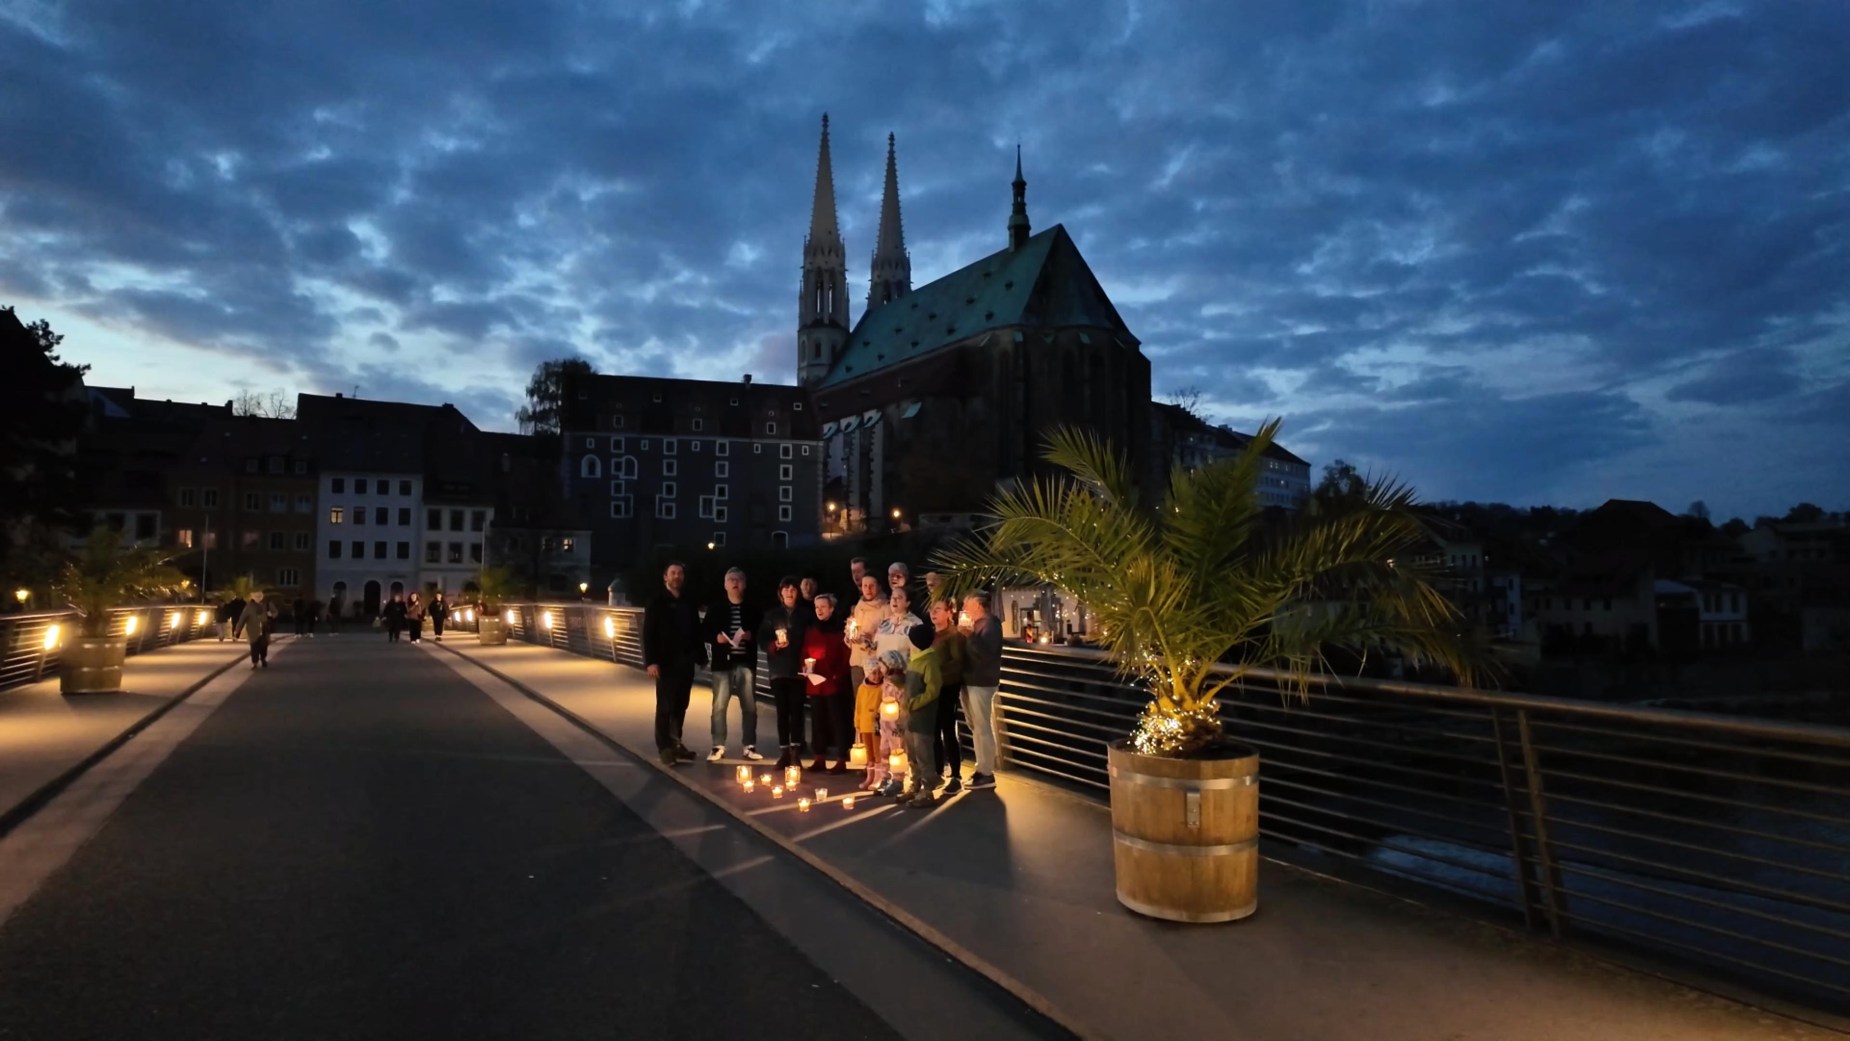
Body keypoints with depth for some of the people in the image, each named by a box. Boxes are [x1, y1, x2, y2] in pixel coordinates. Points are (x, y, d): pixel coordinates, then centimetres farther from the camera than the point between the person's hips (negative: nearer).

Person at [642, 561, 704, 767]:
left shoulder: (688, 604, 14)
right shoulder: (656, 603, 0)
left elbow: (696, 632, 14)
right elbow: (648, 634, -7)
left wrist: (701, 656, 8)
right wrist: (651, 661, -16)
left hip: (686, 662, 5)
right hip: (666, 662, -5)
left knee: (681, 705, 7)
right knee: (665, 706, -4)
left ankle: (675, 743, 17)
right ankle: (664, 747, 0)